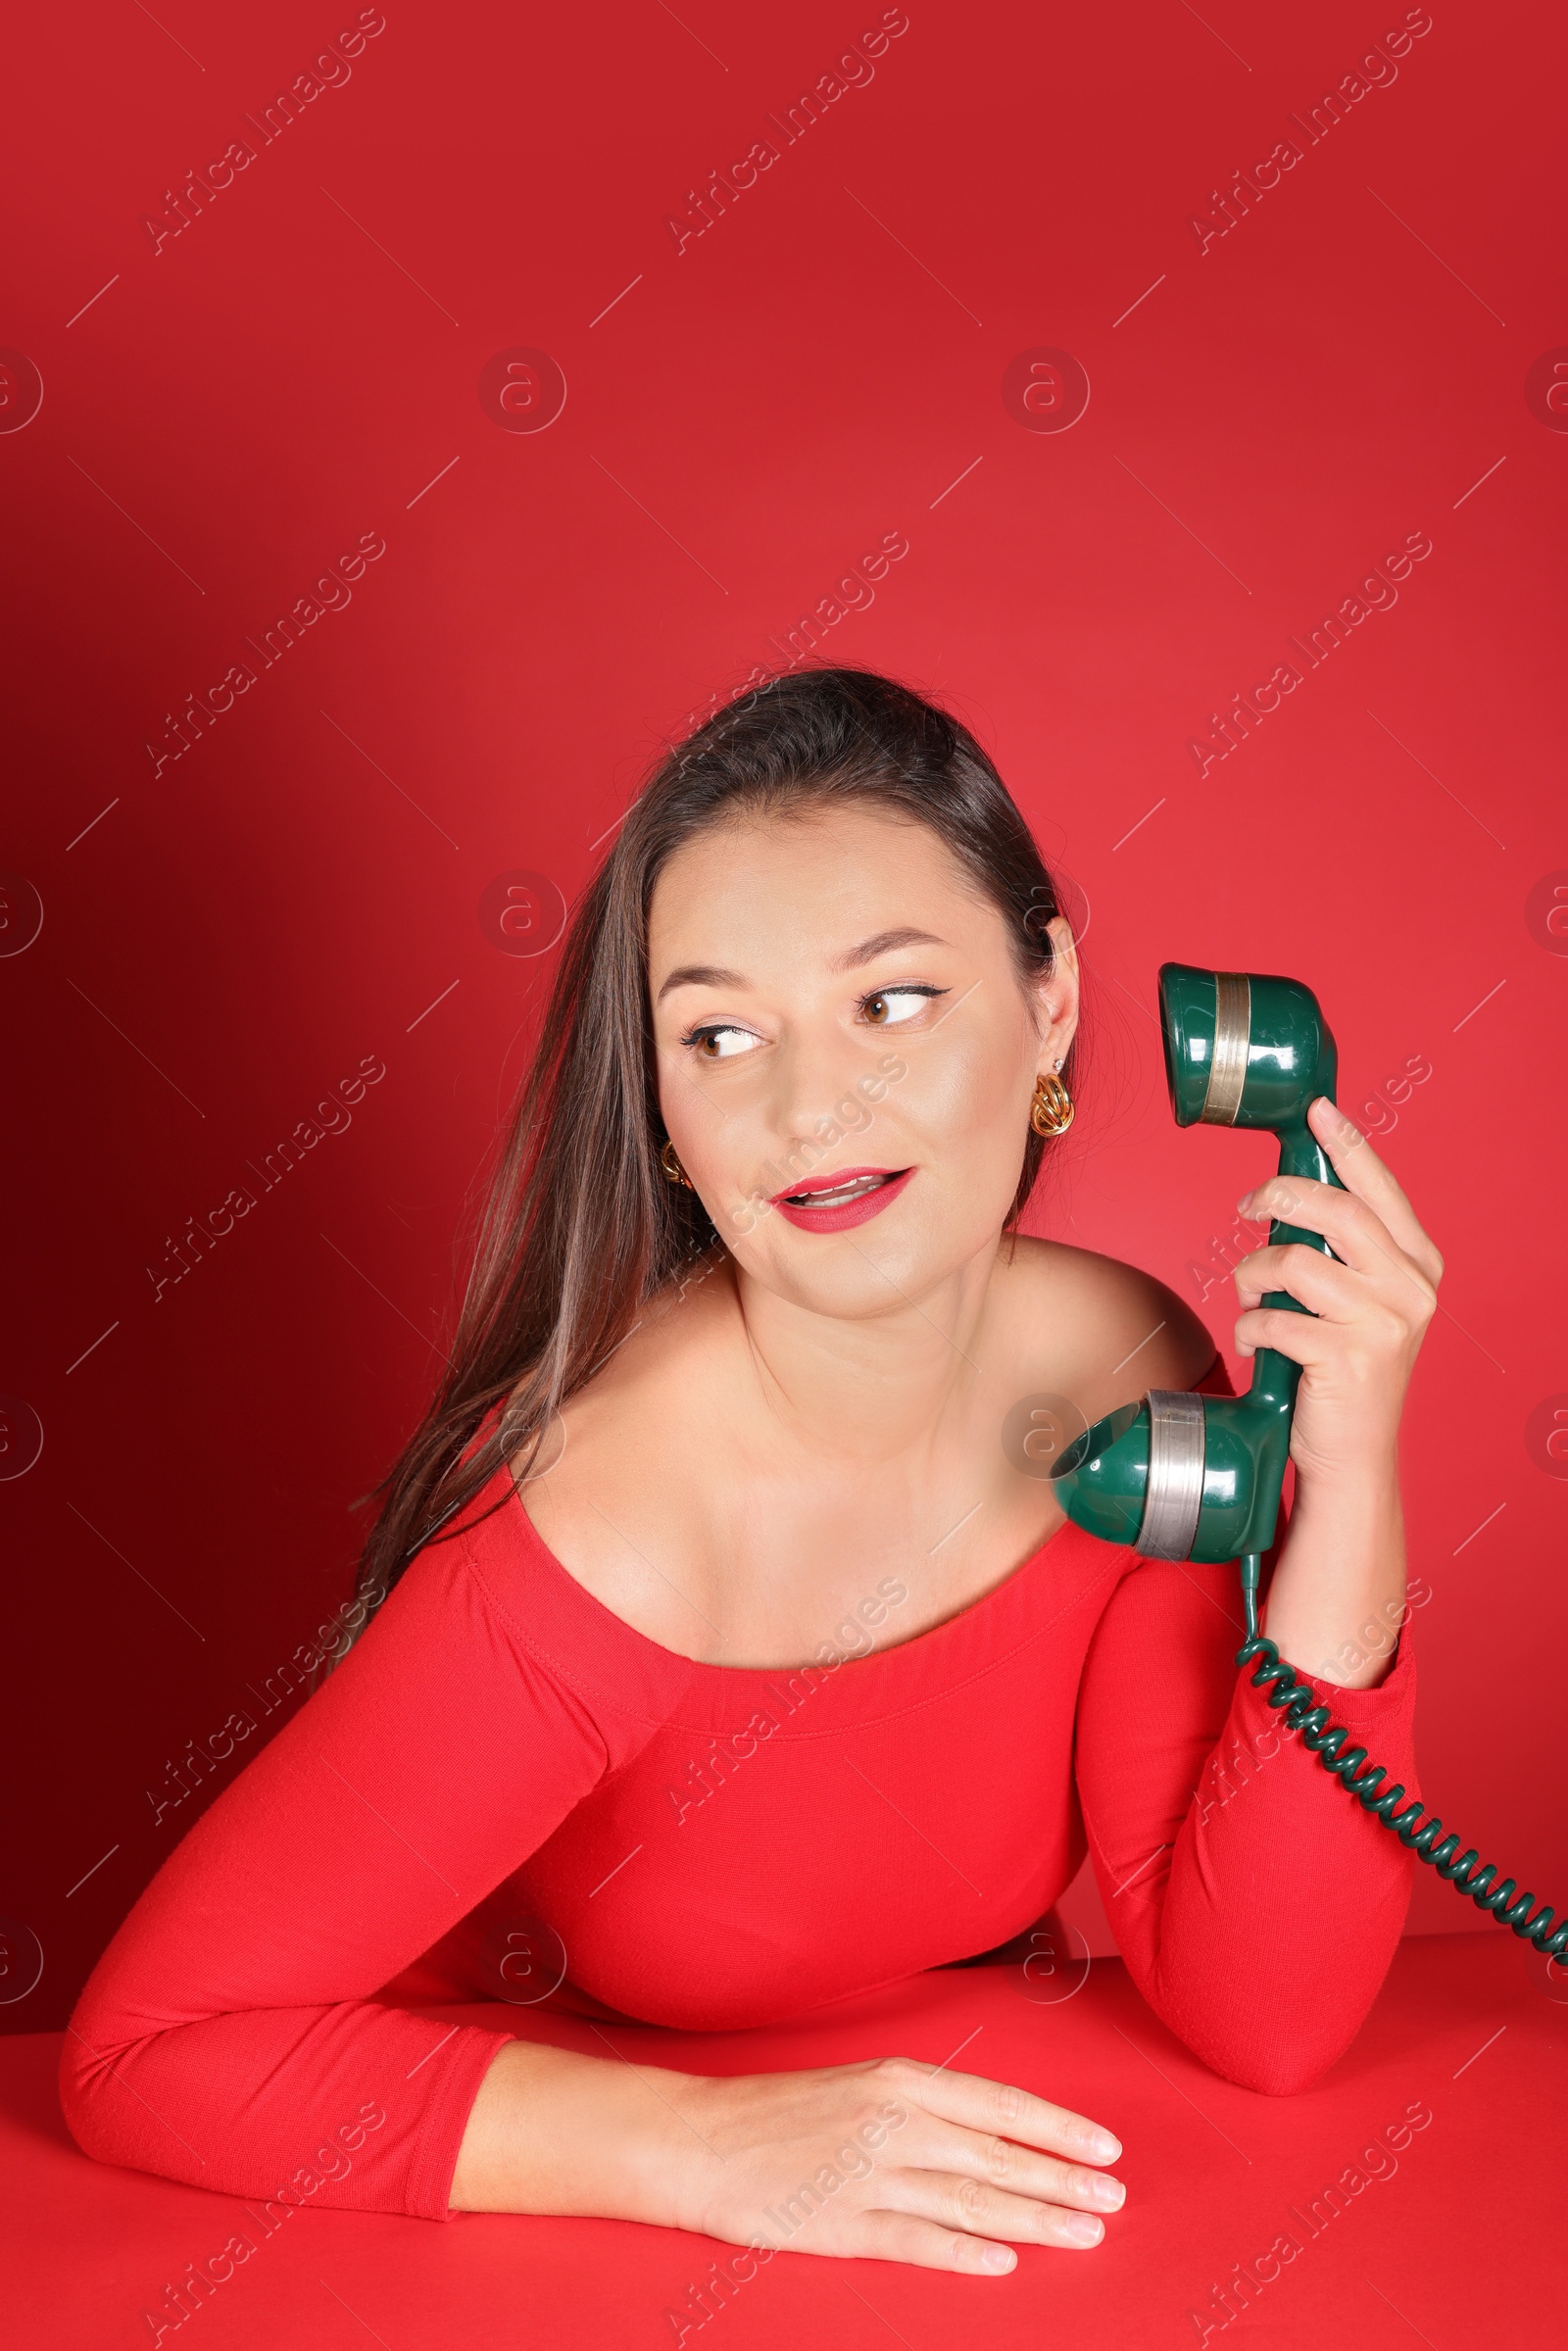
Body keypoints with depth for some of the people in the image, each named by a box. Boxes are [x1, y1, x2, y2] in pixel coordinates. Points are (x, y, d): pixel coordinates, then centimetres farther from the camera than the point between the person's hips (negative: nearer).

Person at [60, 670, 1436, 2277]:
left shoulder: (1129, 1374, -15)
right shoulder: (591, 1537, -28)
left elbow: (1259, 2017, -15)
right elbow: (143, 2046, -24)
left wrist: (1348, 1491, -25)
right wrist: (710, 2145, -31)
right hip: (545, 2236, -2)